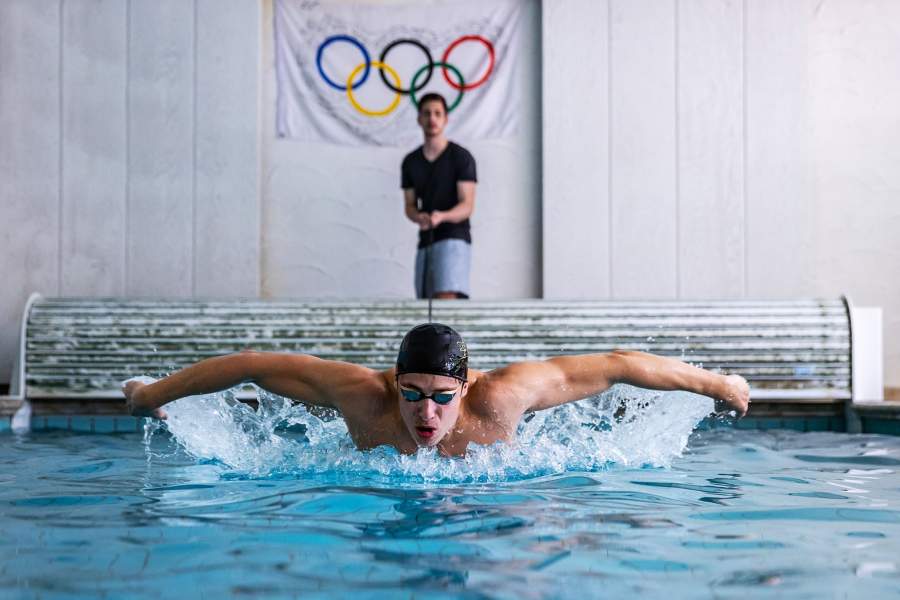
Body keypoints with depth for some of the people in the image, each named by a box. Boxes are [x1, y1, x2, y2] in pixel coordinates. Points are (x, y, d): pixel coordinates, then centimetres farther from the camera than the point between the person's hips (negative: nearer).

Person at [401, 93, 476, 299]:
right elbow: (409, 205, 12)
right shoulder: (410, 162, 12)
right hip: (425, 241, 6)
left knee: (447, 298, -21)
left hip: (454, 238, -5)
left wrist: (442, 216, -29)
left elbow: (467, 205, -8)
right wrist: (419, 217, -13)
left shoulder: (461, 157, -3)